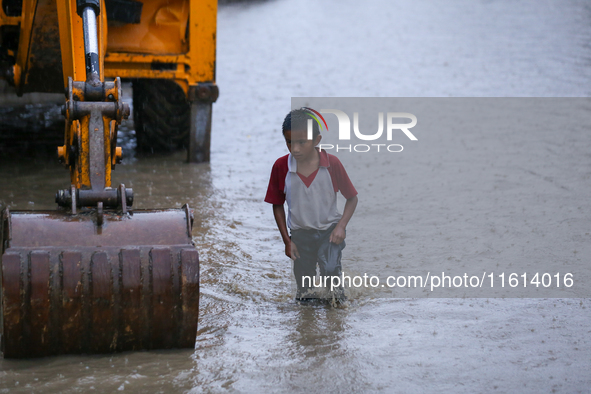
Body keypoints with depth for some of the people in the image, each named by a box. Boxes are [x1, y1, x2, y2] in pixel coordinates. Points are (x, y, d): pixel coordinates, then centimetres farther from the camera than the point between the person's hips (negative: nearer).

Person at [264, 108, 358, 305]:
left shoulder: (332, 163, -15)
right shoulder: (281, 166, -12)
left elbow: (352, 198, -3)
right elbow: (277, 206, 1)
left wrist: (341, 226, -15)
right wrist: (286, 240, -1)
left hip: (329, 228, -2)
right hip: (300, 233, 2)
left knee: (330, 270, -22)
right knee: (305, 290, 9)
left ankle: (337, 293, 8)